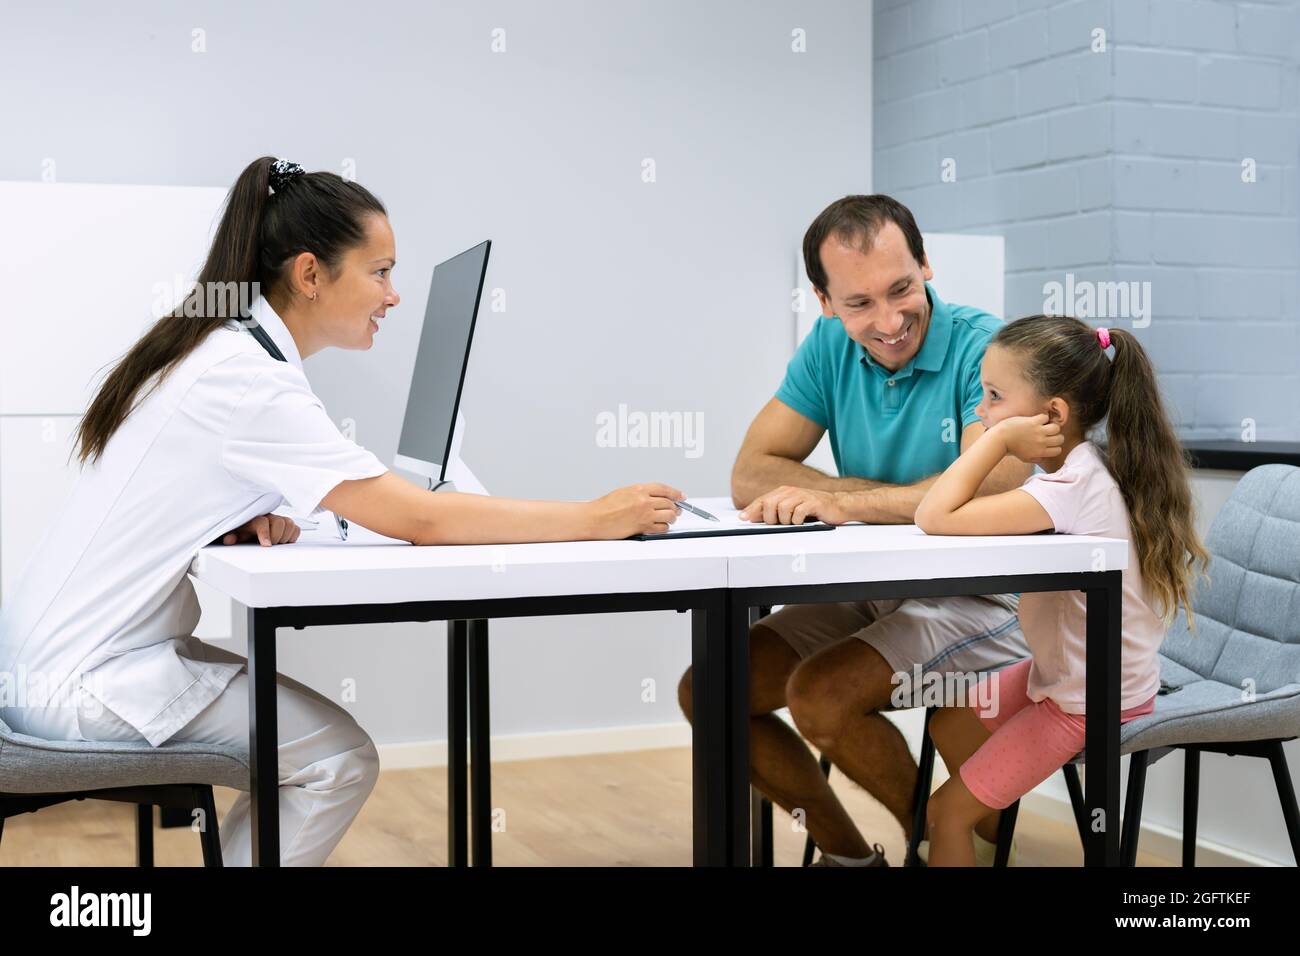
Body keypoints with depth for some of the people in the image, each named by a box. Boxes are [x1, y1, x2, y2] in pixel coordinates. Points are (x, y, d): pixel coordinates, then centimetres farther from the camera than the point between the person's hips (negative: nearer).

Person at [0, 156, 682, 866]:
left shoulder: (223, 352, 6)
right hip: (76, 680, -9)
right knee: (340, 759, -7)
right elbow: (420, 520, -28)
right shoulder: (247, 382, -23)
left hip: (67, 646, 9)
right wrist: (600, 518, -22)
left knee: (314, 741, 12)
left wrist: (250, 524, -7)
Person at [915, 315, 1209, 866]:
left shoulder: (1070, 488, -31)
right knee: (948, 724, 24)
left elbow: (935, 519, -38)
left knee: (946, 814, -1)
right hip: (1062, 673, 9)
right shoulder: (1077, 466, -2)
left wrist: (1000, 437, -31)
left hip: (1091, 702, -9)